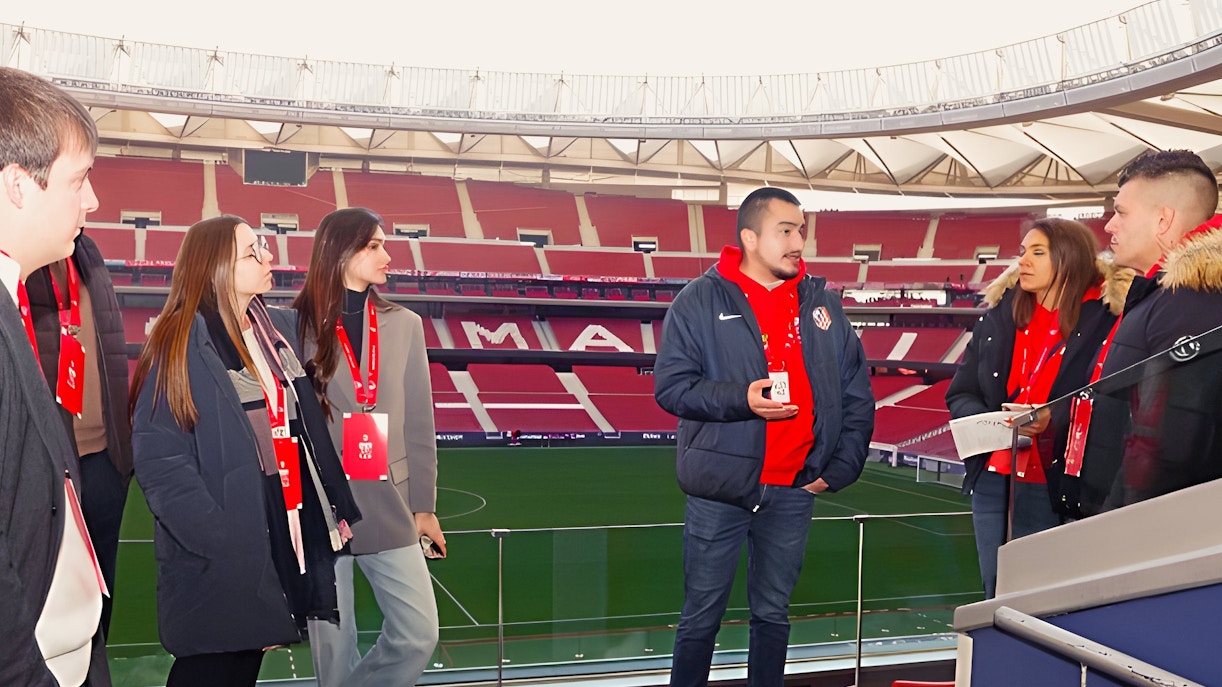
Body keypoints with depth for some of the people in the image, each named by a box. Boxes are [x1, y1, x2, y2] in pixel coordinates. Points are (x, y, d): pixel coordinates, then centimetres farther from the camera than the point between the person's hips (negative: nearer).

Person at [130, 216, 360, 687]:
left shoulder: (279, 326, 6)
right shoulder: (183, 344, -14)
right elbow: (159, 462, -18)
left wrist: (338, 506, 8)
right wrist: (225, 550, -23)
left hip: (287, 538, 6)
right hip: (218, 565, -6)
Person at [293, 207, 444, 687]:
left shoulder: (404, 325, 6)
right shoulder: (298, 326, -4)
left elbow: (419, 423, 7)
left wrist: (423, 505, 7)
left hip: (389, 505, 3)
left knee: (420, 635, 1)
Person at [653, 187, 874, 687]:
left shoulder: (823, 304, 8)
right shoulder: (701, 300, -4)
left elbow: (857, 395, 11)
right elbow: (670, 385, -8)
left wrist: (841, 467, 4)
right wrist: (740, 399, -21)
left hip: (794, 491, 4)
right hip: (720, 487, -3)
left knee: (773, 614, 15)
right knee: (702, 616, 8)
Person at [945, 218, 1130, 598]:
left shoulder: (1106, 318, -5)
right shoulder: (1000, 314, 7)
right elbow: (960, 394, 8)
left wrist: (1053, 421, -24)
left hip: (1052, 483, -4)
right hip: (993, 477, 4)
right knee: (995, 593, 11)